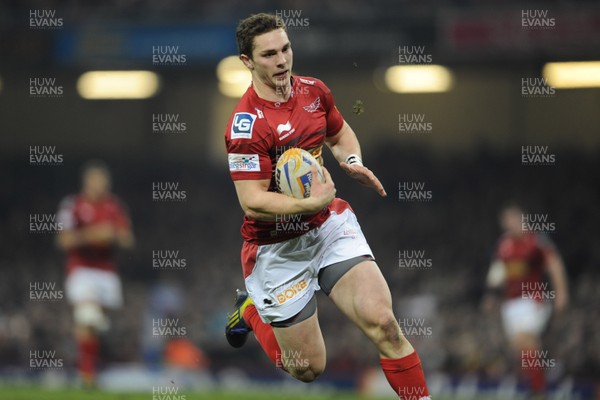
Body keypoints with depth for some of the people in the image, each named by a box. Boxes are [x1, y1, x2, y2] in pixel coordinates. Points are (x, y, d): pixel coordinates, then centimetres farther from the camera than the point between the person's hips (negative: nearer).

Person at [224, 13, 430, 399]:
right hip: (277, 247, -4)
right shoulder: (247, 124, -21)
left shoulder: (314, 91, -1)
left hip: (330, 225, 4)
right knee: (309, 369, 6)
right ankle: (251, 309, 34)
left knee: (382, 322, -18)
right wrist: (312, 204, -35)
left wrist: (353, 161, -2)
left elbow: (340, 134, 20)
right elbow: (253, 203, -23)